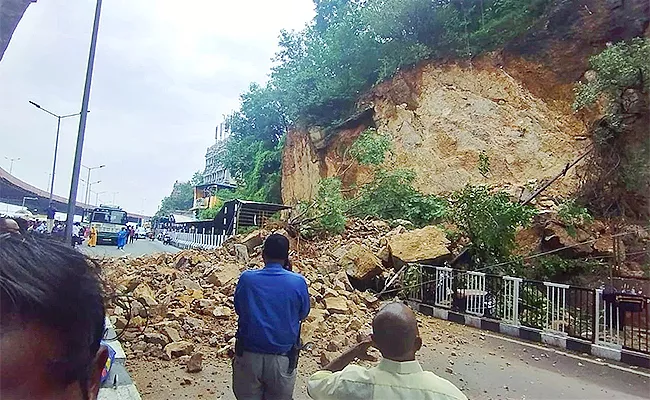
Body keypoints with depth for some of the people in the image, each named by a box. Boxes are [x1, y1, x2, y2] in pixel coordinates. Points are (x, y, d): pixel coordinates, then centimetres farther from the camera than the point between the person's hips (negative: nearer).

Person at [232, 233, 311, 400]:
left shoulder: (246, 278, -10)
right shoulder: (298, 282, -13)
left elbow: (238, 309, 6)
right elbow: (303, 314, 4)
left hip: (249, 355, 1)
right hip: (282, 360, -1)